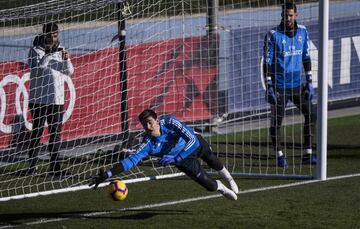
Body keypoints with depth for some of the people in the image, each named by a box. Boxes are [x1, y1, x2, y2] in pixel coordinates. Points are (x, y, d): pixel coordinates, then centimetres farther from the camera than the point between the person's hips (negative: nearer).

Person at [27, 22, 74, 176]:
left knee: (56, 133, 5)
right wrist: (48, 55, -27)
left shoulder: (60, 50, 10)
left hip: (57, 100, 5)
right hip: (39, 99, -5)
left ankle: (54, 166, 9)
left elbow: (69, 72, 9)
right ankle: (32, 166, 3)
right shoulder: (35, 50, -4)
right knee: (37, 132, -1)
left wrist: (67, 60, -11)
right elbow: (36, 68, -18)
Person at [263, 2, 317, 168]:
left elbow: (306, 58, 13)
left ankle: (308, 153, 12)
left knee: (311, 114, 3)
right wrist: (268, 87, -14)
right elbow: (267, 62, -9)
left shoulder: (302, 32, 5)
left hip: (297, 85, 5)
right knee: (277, 120, -6)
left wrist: (309, 81, 9)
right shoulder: (273, 35, -9)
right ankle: (279, 155, 7)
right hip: (280, 86, -5)